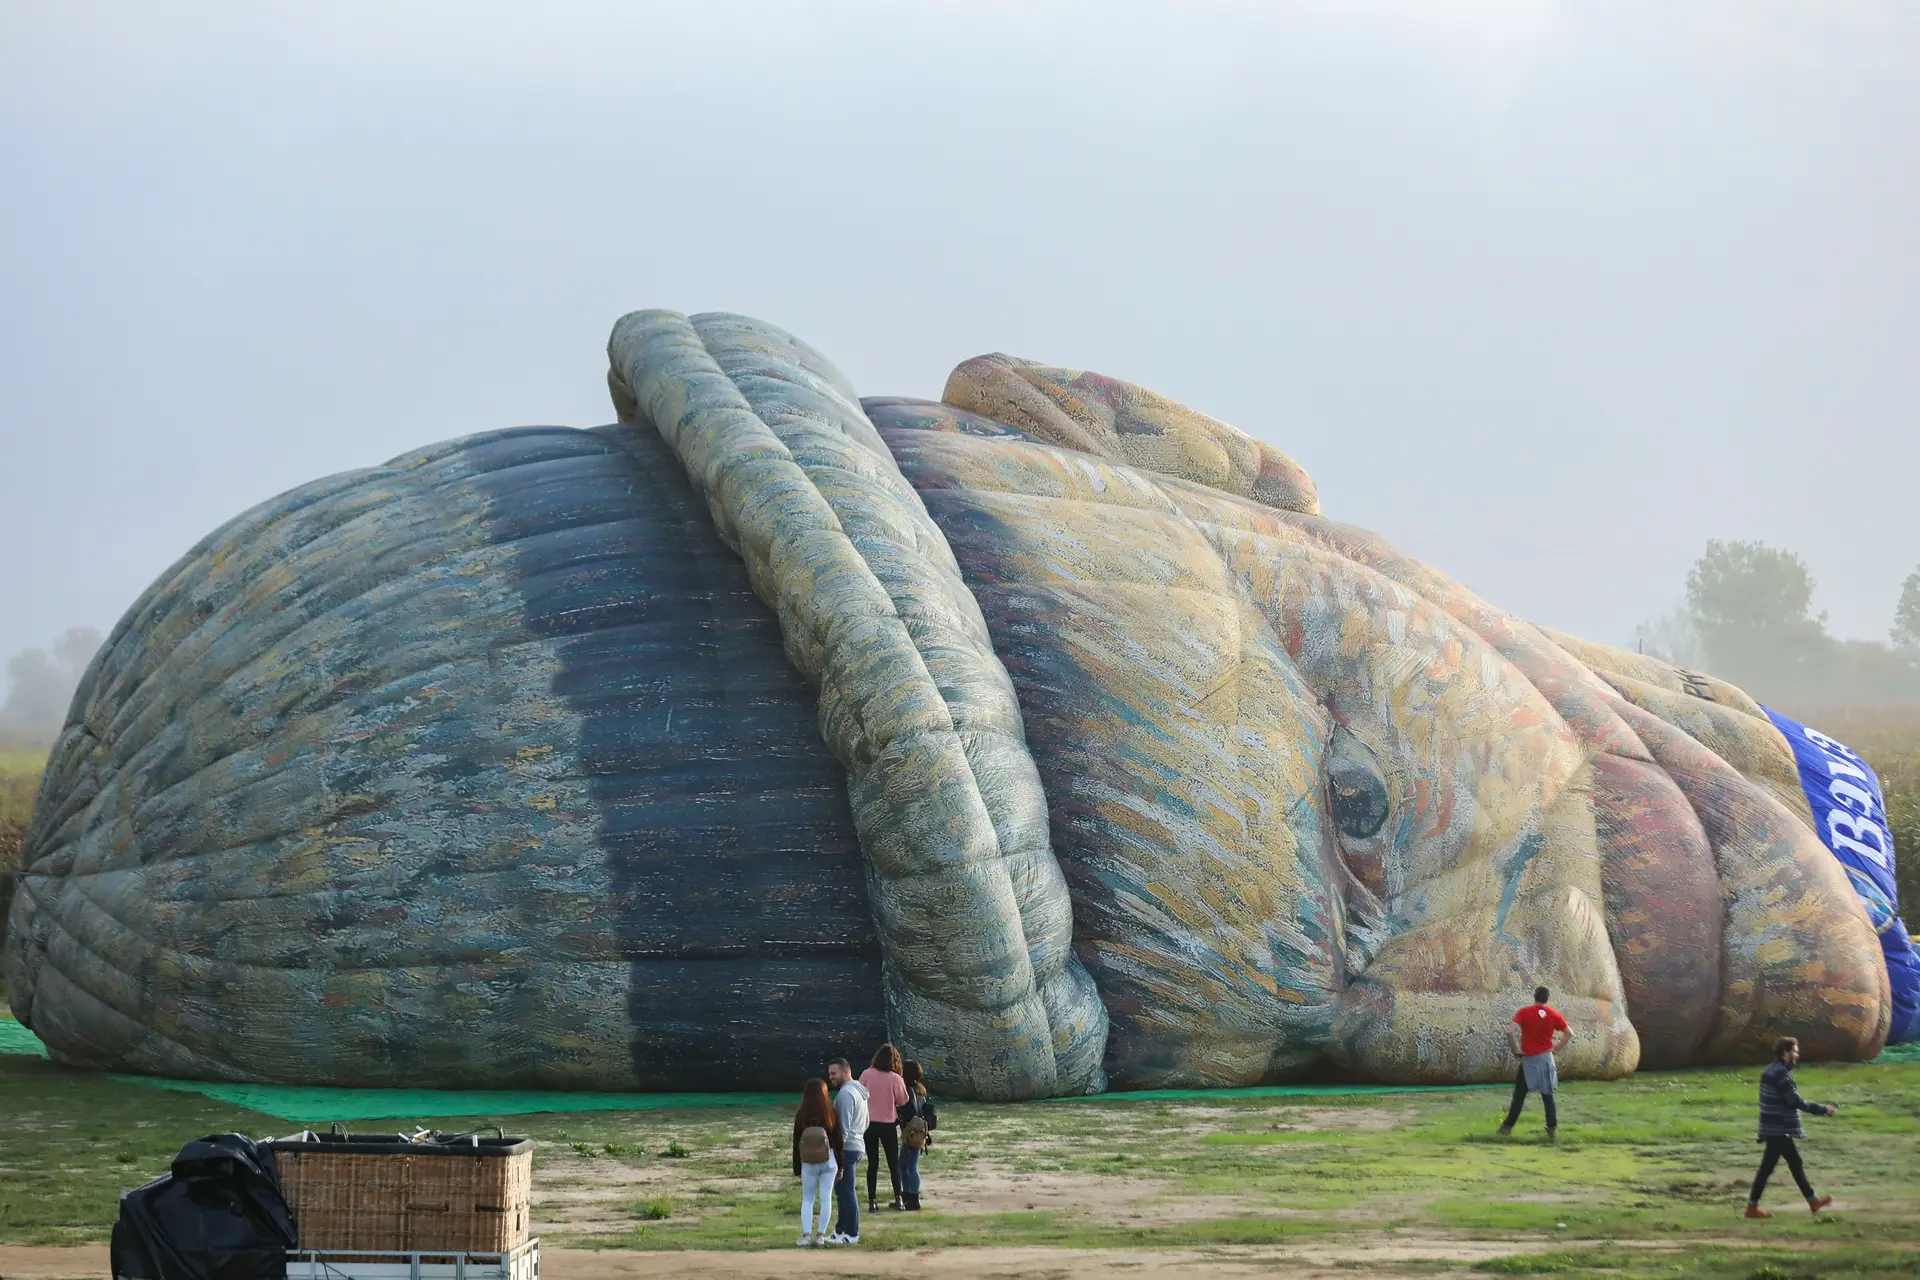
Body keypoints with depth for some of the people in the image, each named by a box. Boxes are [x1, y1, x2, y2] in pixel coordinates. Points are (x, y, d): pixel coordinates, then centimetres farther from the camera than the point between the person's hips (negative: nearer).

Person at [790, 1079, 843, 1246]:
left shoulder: (801, 1114, -5)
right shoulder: (832, 1113, -6)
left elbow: (796, 1143, -1)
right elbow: (838, 1140, -2)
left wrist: (797, 1168, 8)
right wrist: (840, 1166, 7)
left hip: (808, 1162, 0)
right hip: (829, 1162, 0)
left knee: (807, 1199, 9)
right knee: (825, 1199, 6)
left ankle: (806, 1234, -1)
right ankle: (820, 1234, 4)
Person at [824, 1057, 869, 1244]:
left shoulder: (845, 1093, -16)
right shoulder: (859, 1091, 17)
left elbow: (843, 1126, -20)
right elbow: (865, 1123, 23)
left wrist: (838, 1149, -19)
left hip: (846, 1149, -10)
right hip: (858, 1146, 10)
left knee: (846, 1190, -6)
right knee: (844, 1190, 16)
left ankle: (851, 1234, -4)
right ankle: (842, 1229, 22)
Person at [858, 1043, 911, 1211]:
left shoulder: (866, 1075, -9)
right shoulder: (895, 1079, -13)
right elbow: (903, 1101, -5)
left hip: (869, 1123, 1)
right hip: (888, 1124, -1)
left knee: (872, 1163, 7)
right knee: (893, 1162, 13)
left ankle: (872, 1200, 5)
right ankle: (898, 1198, 12)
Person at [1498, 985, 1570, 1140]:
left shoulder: (1524, 1012, -9)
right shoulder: (1553, 1014, 0)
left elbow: (1510, 1031, -20)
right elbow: (1569, 1033, 6)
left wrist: (1514, 1050, -7)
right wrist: (1556, 1048, 10)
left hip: (1528, 1059, -2)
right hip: (1546, 1058, 2)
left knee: (1519, 1095, 8)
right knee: (1547, 1095, 9)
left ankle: (1508, 1126, 11)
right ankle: (1552, 1129, 1)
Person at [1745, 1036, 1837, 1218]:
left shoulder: (1771, 1071, 11)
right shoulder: (1781, 1074, -20)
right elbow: (1796, 1101, -19)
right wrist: (1823, 1109, -11)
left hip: (1773, 1128, 10)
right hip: (1778, 1130, -10)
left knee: (1795, 1163, 17)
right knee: (1767, 1167, -3)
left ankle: (1812, 1201, 26)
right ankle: (1752, 1207, 3)